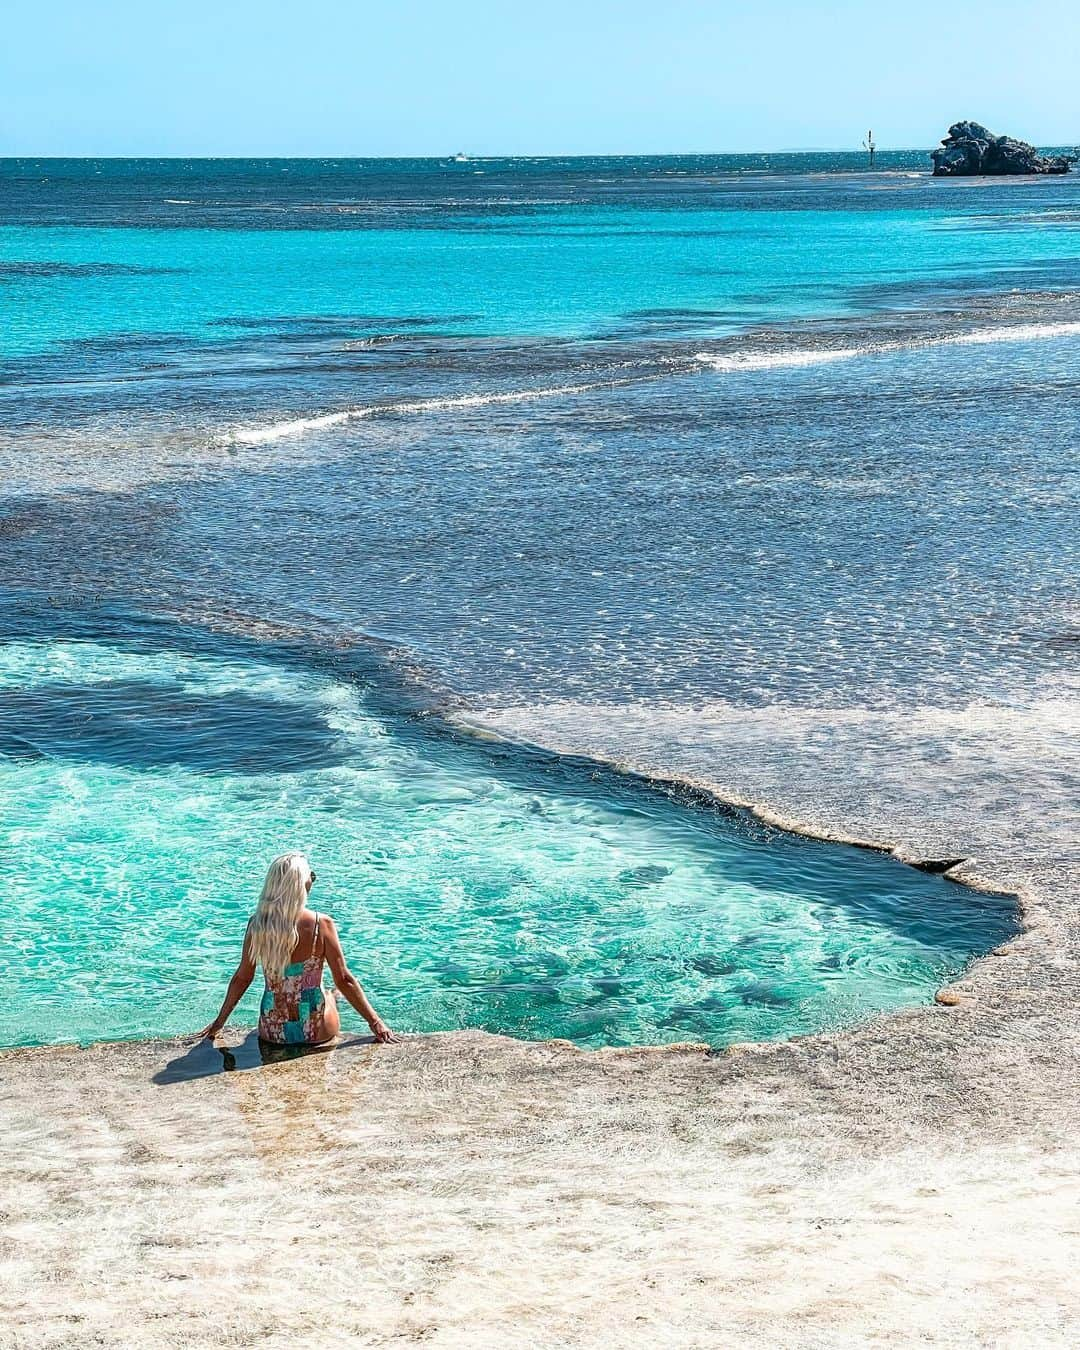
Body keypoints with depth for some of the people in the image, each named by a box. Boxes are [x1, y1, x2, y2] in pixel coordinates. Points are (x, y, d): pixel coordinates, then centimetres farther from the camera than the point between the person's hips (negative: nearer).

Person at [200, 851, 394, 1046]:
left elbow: (241, 979, -1)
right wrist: (374, 1021, -3)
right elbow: (344, 980, -13)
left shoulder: (257, 924, -9)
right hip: (317, 1033, -2)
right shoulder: (322, 924, -17)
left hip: (271, 1033, 2)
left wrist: (219, 1021, 13)